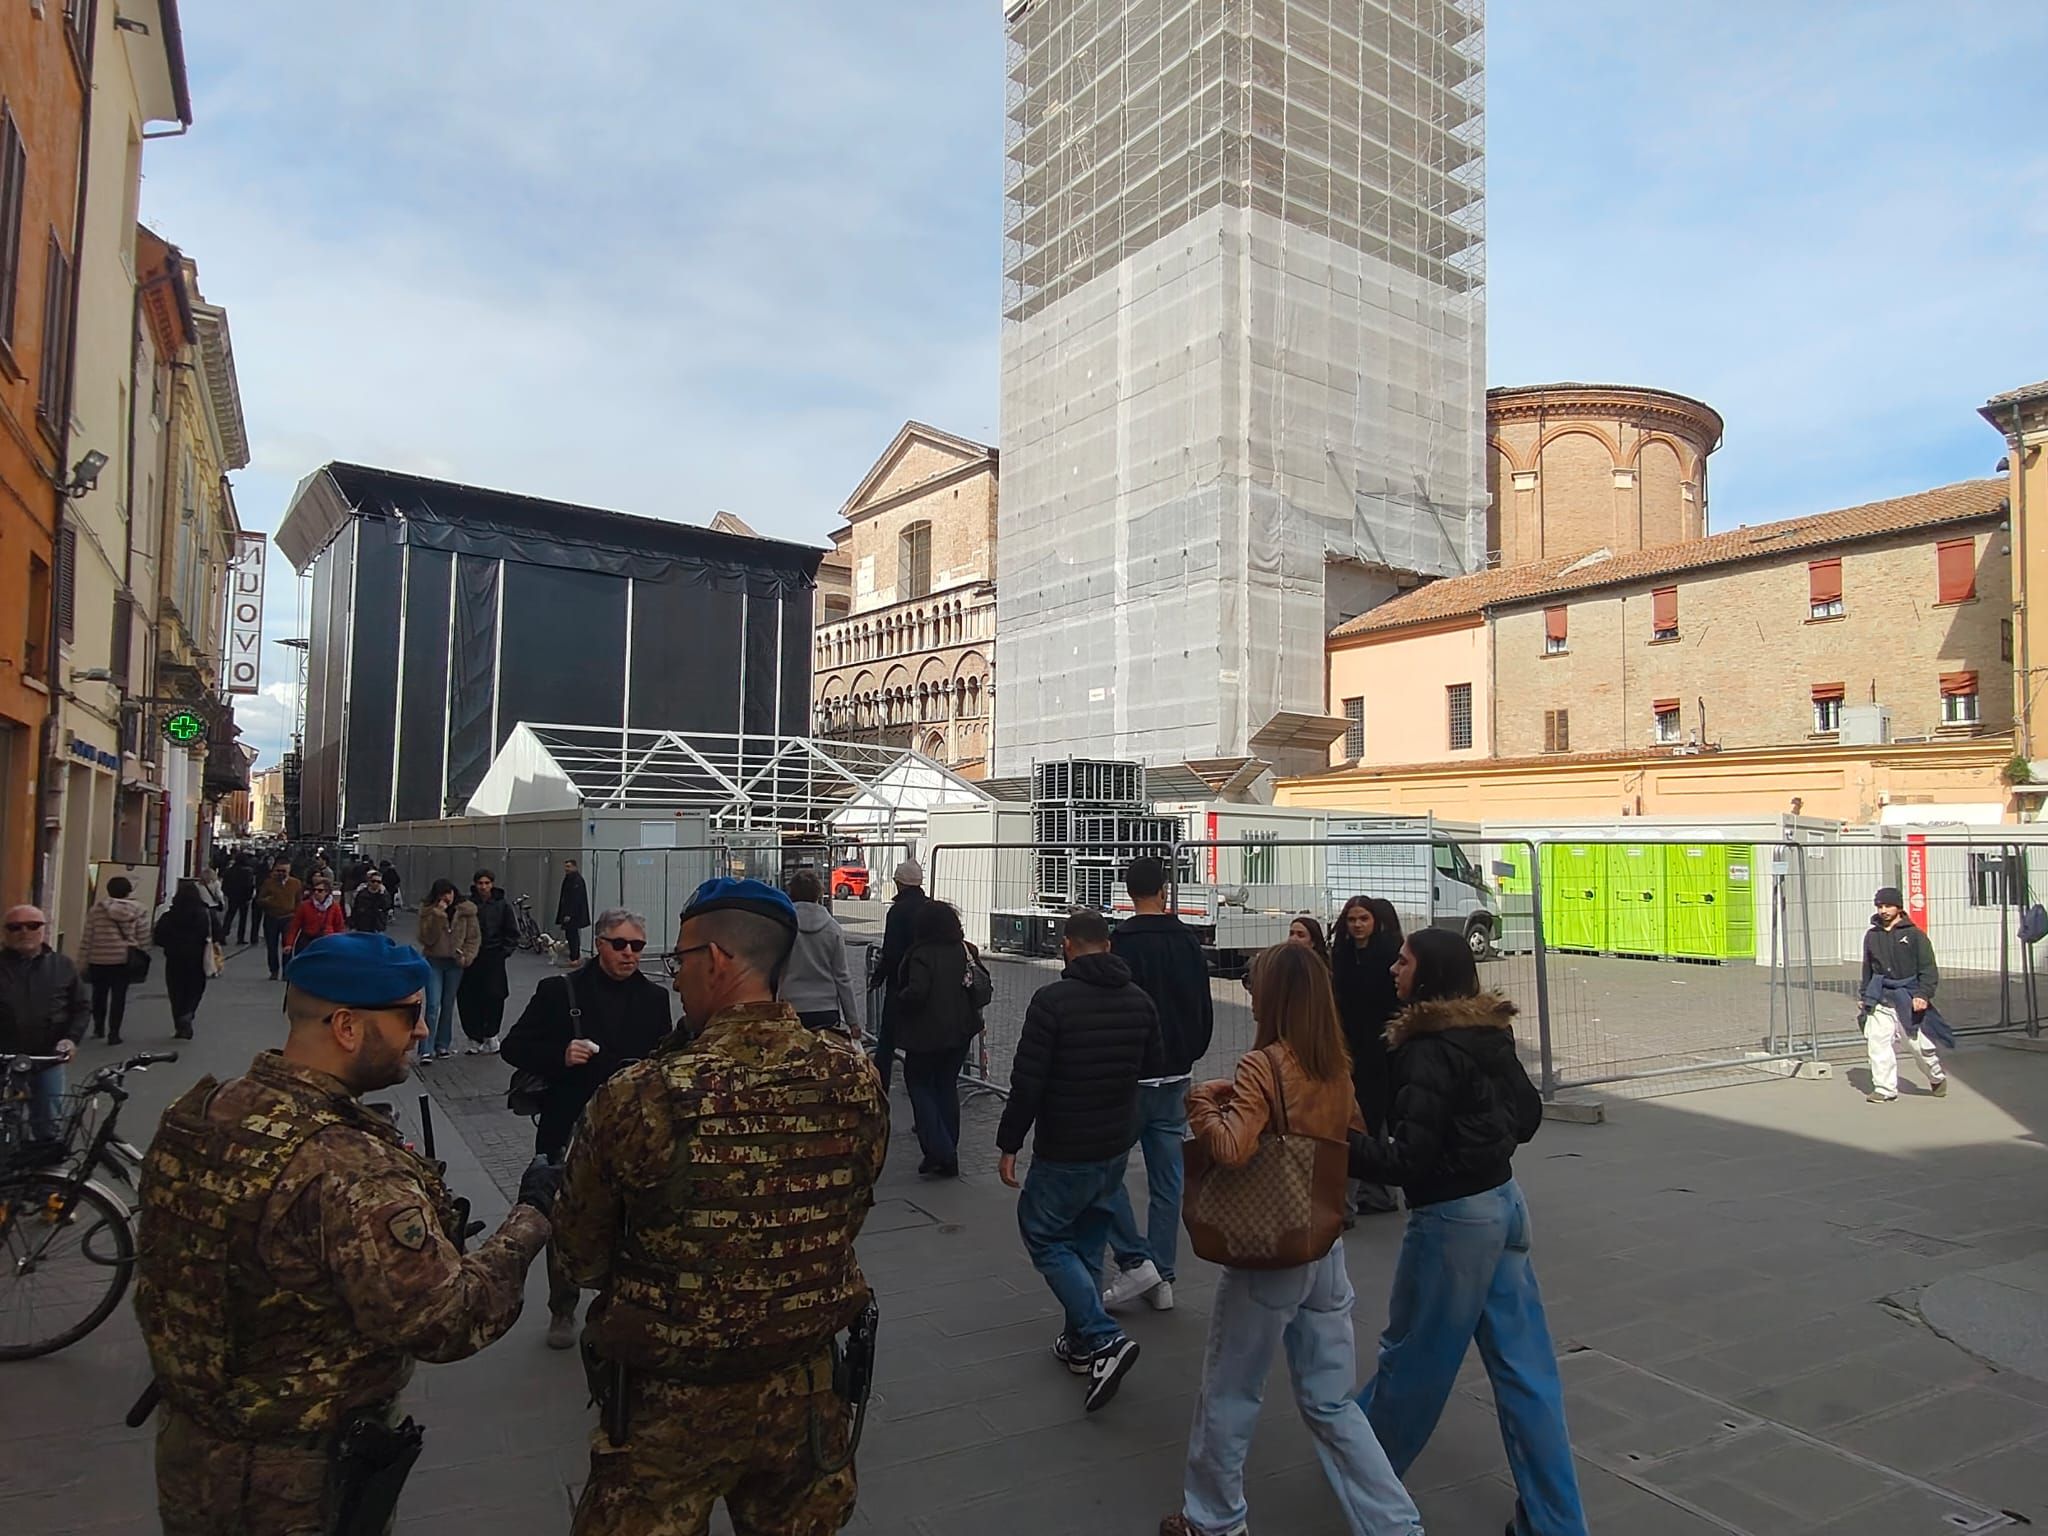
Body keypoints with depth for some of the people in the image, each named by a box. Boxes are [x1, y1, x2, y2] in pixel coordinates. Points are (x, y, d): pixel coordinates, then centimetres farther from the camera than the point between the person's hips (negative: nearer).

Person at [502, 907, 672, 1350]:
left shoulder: (655, 998, 5)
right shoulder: (559, 991, -2)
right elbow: (514, 1047, 0)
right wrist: (560, 1055, -17)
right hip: (569, 1131, -1)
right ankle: (562, 1309, 30)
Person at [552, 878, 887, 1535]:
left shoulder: (638, 1098, -26)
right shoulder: (855, 1075, -15)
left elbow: (581, 1260, -10)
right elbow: (846, 1220, 0)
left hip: (672, 1409, -3)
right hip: (807, 1391, 3)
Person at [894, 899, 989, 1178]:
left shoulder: (923, 955, -18)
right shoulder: (968, 951, 1)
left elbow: (916, 993, -27)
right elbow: (985, 985, 4)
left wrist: (900, 997, -7)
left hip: (928, 1032, -6)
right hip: (961, 1031, 7)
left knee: (919, 1082, 7)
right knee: (947, 1086, 17)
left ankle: (939, 1152, -4)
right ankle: (948, 1152, 21)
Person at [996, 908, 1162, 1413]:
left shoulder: (1053, 999, -18)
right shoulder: (1139, 999, 0)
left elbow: (1027, 1081, -19)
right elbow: (1153, 1064, 13)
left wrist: (1008, 1144, -9)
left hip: (1064, 1152, -6)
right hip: (1117, 1147, 6)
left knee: (1044, 1237, 7)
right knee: (1087, 1240, 20)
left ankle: (1105, 1339, -5)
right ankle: (1081, 1343, 27)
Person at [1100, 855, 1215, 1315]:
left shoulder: (1121, 944, -15)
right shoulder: (1189, 943, 5)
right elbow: (1205, 1012, 12)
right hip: (1176, 1078, 6)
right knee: (1167, 1178, 11)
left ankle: (1135, 1260, 1)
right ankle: (1162, 1277, 17)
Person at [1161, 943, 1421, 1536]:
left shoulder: (1264, 1065, -20)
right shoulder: (1337, 1066, 0)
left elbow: (1232, 1149, -32)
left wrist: (1202, 1105, -13)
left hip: (1267, 1252, -6)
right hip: (1326, 1249, 6)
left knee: (1229, 1393, 15)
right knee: (1331, 1402, 18)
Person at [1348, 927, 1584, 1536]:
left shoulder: (1429, 1051, -23)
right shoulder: (1490, 1034, 2)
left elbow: (1408, 1160, -25)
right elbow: (1527, 1112, 14)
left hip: (1452, 1217, -8)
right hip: (1504, 1201, 8)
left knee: (1412, 1355, 12)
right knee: (1523, 1365, 13)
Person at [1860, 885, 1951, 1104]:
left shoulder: (1914, 935, -2)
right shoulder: (1872, 936, 10)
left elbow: (1929, 969, -4)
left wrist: (1923, 995, -15)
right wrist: (1866, 998, 17)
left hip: (1909, 999, -3)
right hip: (1880, 1000, 3)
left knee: (1921, 1043, 5)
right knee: (1877, 1043, -7)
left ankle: (1937, 1078, 34)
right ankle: (1884, 1088, 1)